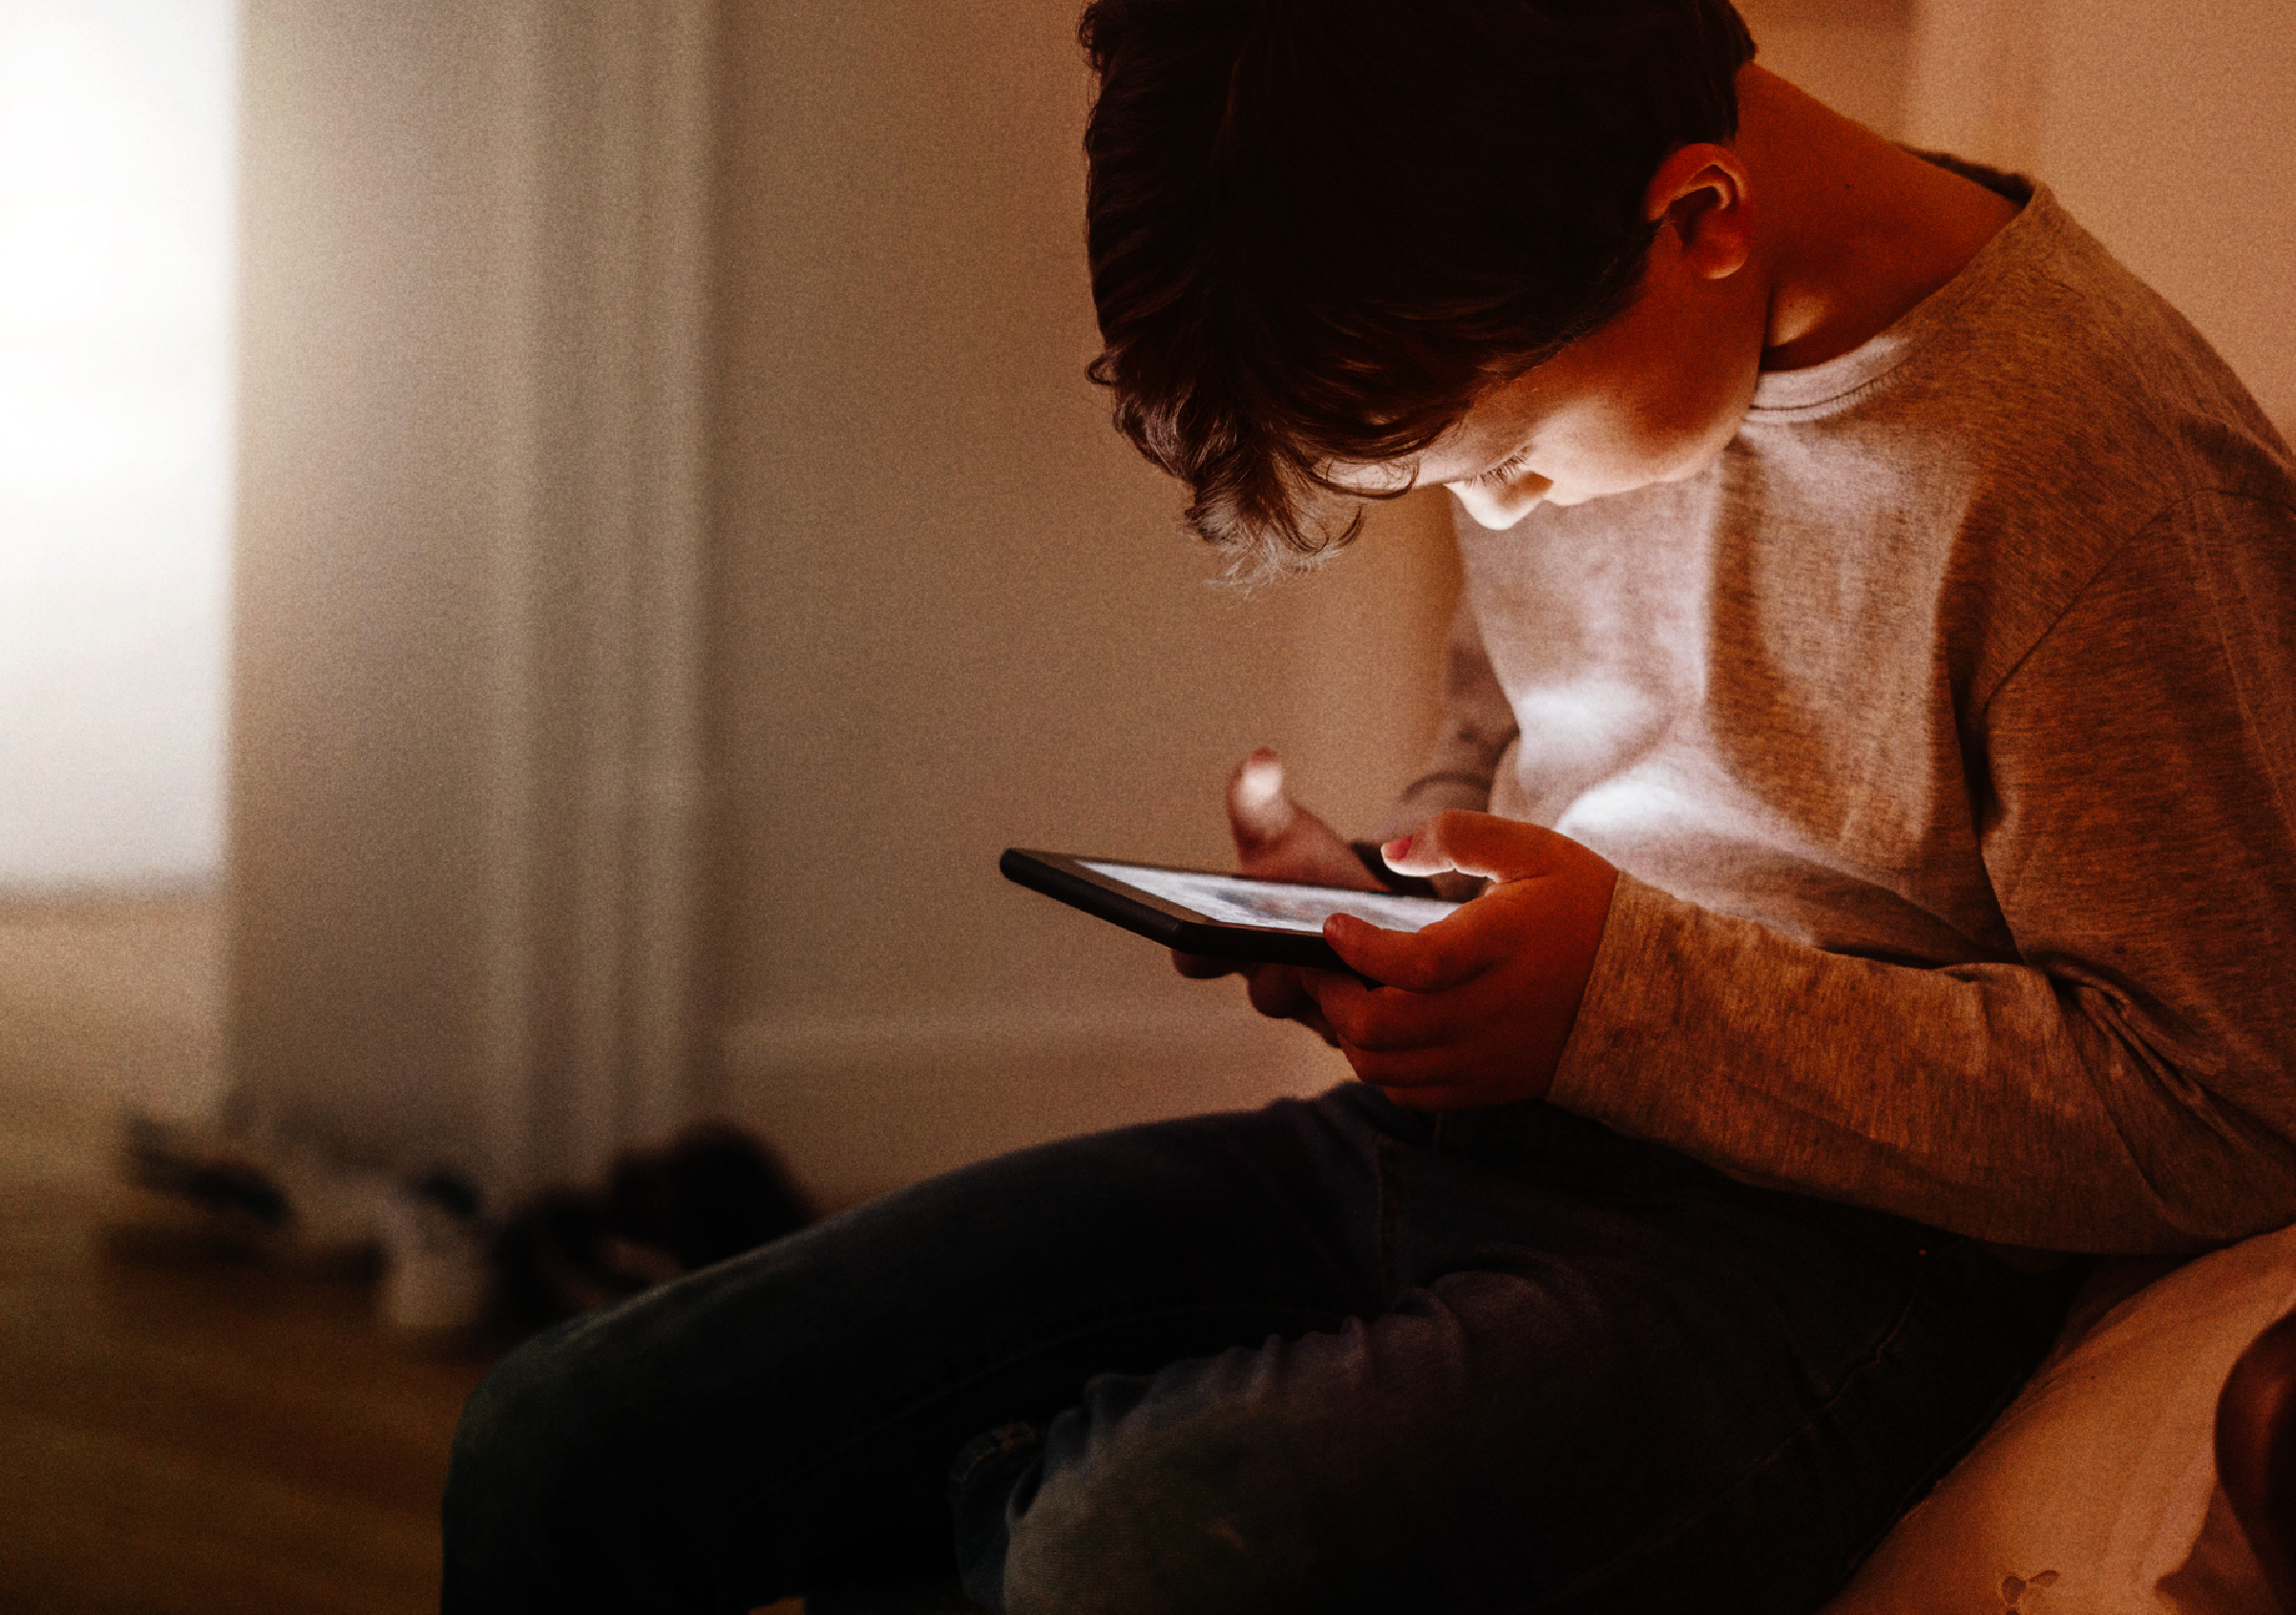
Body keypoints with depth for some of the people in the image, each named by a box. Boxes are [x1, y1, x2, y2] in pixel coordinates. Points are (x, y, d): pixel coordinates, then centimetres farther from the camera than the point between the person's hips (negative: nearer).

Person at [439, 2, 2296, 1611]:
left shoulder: (2105, 454, -17)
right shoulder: (1538, 338, 7)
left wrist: (1628, 998, -20)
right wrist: (1382, 912, 4)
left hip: (1798, 1246, -6)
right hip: (1431, 1146, 7)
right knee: (564, 1438, -6)